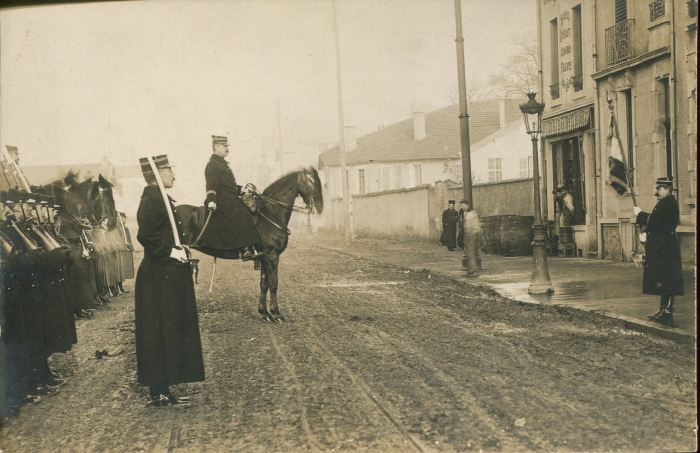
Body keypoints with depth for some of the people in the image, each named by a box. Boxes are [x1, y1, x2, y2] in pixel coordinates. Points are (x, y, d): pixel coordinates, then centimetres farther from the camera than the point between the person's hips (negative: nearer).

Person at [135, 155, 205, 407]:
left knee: (167, 333, 14)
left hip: (165, 277, 11)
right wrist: (170, 252, -21)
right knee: (161, 334, -4)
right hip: (161, 279, -11)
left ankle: (161, 392, 21)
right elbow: (146, 235, -29)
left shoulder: (157, 198, 16)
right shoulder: (154, 200, -17)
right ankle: (159, 393, 4)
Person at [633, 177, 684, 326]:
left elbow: (654, 220, -22)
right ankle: (663, 310, 20)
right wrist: (646, 231, 7)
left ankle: (667, 314, -8)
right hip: (661, 248, 11)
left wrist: (640, 214, -8)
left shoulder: (669, 204, -15)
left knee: (666, 281, -9)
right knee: (662, 280, 13)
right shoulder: (664, 203, 18)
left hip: (665, 249, -11)